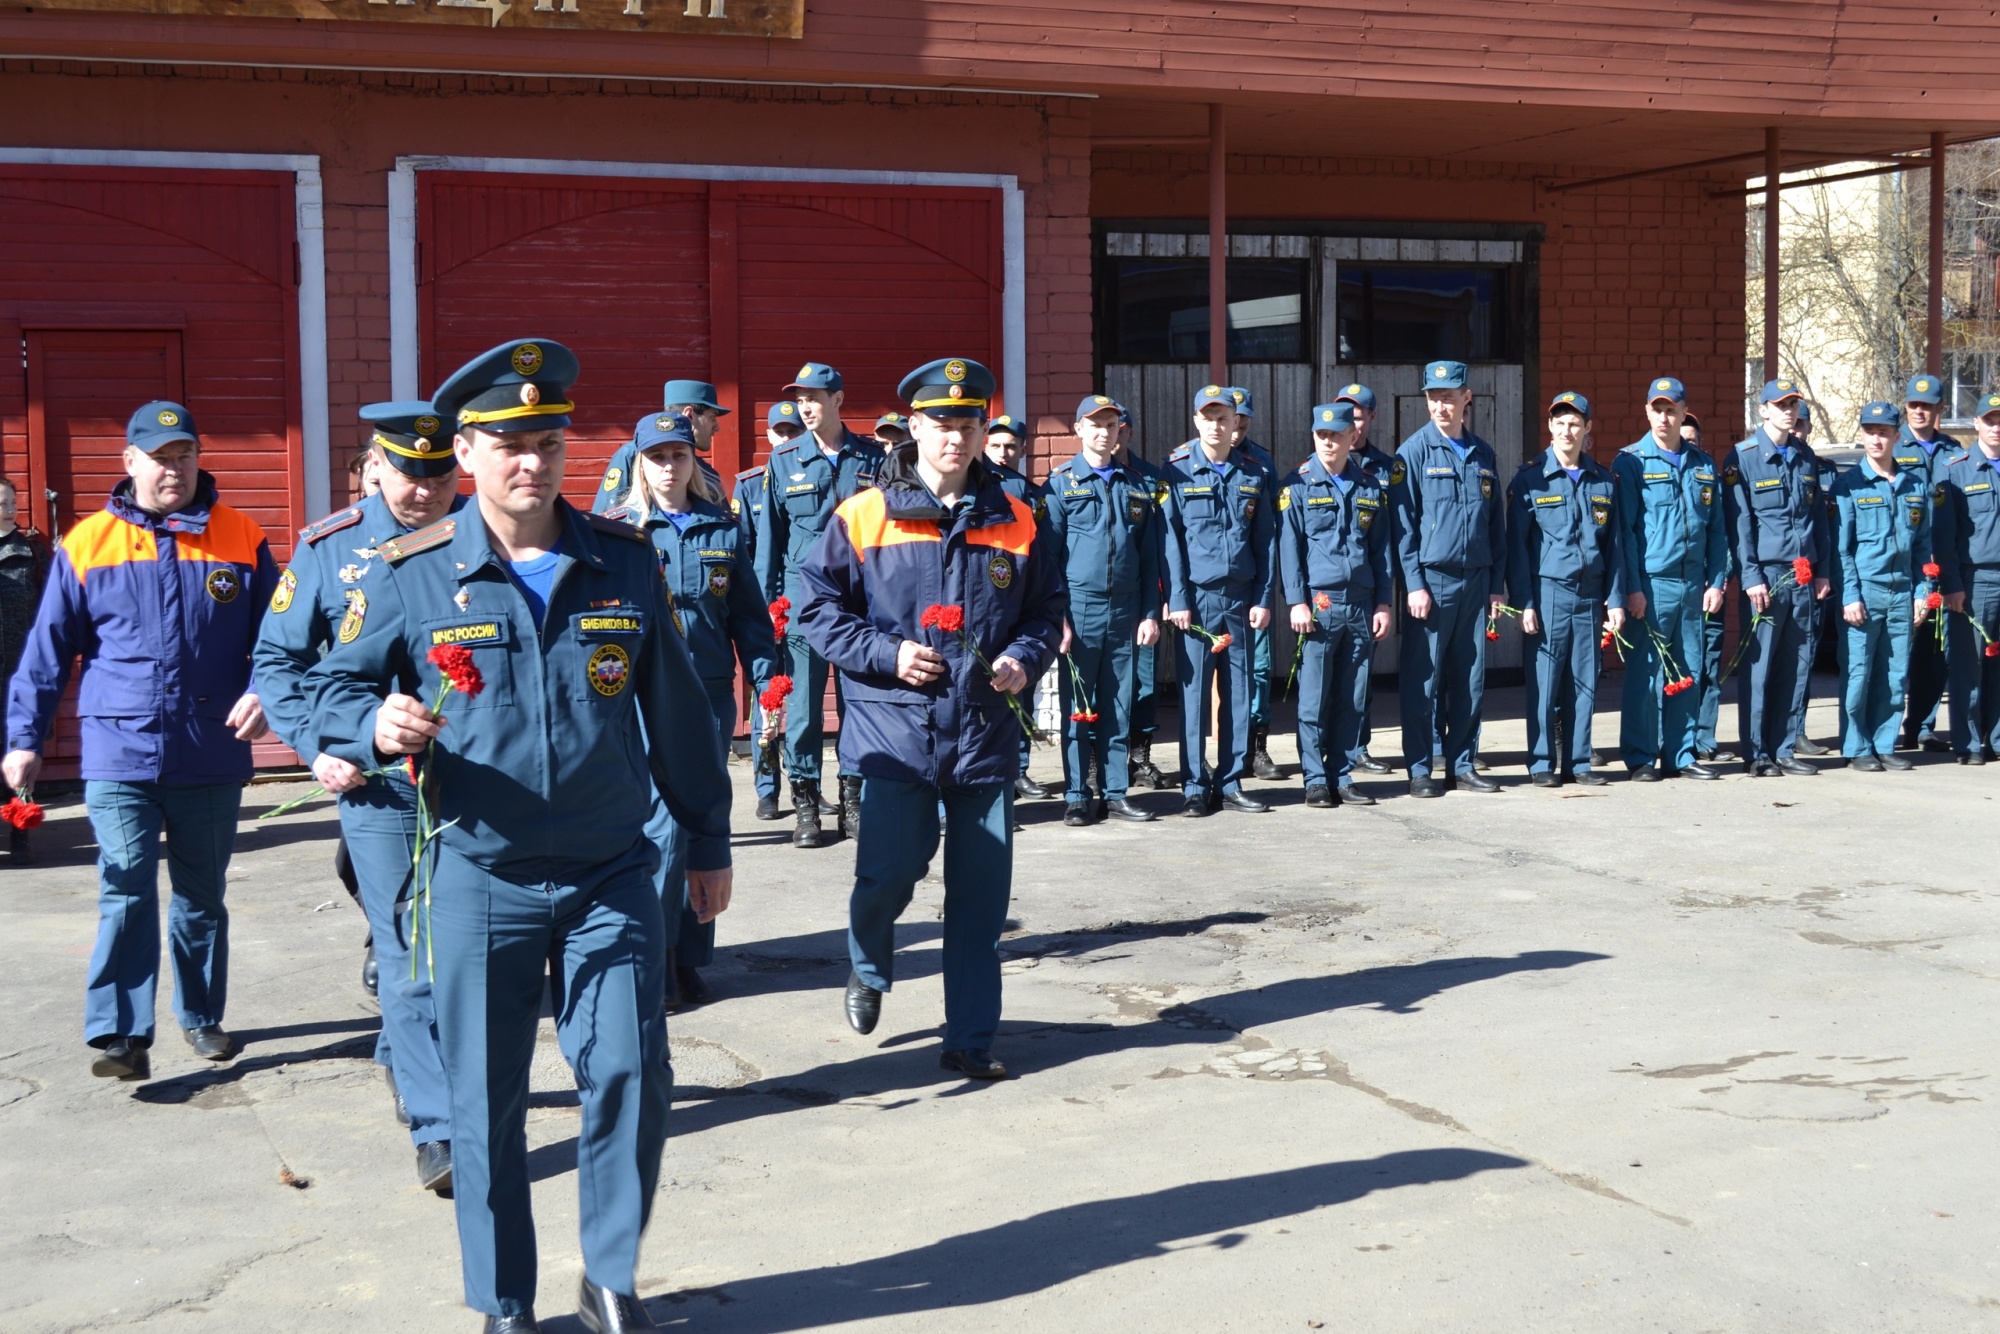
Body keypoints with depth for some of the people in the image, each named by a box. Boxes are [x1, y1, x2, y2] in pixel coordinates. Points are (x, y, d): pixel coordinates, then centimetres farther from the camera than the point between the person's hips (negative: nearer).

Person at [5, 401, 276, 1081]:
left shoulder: (240, 540, 2)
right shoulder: (87, 545, 1)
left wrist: (261, 691, -12)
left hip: (212, 756, 2)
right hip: (120, 752, -2)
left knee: (202, 895, 14)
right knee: (126, 891, -11)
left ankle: (201, 1017, 29)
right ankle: (122, 1036, -9)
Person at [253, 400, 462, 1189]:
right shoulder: (327, 550, 1)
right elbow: (277, 660, 6)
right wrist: (317, 749, -5)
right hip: (381, 789, -2)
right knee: (409, 958, -2)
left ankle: (401, 1057, 39)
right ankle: (436, 1129, 2)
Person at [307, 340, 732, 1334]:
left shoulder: (624, 562, 4)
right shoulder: (410, 573, -3)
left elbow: (676, 712, 10)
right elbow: (335, 685, 4)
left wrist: (708, 842, 14)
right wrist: (377, 725, -21)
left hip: (612, 874, 2)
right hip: (479, 875, -1)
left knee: (630, 1079, 0)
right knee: (486, 1101, 7)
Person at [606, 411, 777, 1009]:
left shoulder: (723, 528, 8)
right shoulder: (617, 529, 1)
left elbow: (749, 617, 10)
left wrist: (767, 688, 4)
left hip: (711, 693, 3)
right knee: (665, 824, -11)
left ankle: (689, 959, 20)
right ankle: (654, 954, 3)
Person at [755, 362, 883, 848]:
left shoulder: (871, 458, 5)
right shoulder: (784, 461, 4)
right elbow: (770, 536, 6)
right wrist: (766, 603, 1)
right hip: (803, 597, -1)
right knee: (803, 703, 0)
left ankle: (852, 799, 15)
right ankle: (805, 804, 8)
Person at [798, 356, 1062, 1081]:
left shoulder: (1015, 521, 6)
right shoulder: (864, 517, -2)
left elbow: (1046, 610, 15)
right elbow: (819, 608, 0)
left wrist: (1025, 658, -5)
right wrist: (886, 653, -12)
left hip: (986, 735, 3)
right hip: (896, 730, -2)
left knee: (980, 890, 5)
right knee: (888, 872, -7)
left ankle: (970, 1039, 18)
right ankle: (869, 971, 28)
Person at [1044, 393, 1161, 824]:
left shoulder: (1138, 485, 12)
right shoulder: (1061, 482, 1)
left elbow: (1150, 557, 13)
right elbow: (1048, 554, -2)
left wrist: (1150, 613, 6)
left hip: (1125, 612, 3)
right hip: (1080, 609, -3)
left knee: (1118, 709, 7)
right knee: (1077, 708, 1)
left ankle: (1116, 793, 14)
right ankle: (1077, 797, 7)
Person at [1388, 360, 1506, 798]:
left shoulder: (1482, 454, 12)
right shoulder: (1415, 451, -3)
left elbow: (1495, 523, 15)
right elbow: (1403, 523, -6)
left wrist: (1496, 584, 10)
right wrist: (1414, 584, -13)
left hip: (1476, 580, 5)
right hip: (1432, 578, -5)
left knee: (1471, 678, 7)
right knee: (1424, 679, -1)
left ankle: (1462, 765, 16)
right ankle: (1420, 769, 5)